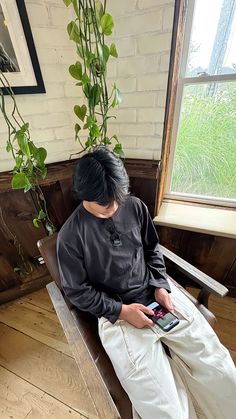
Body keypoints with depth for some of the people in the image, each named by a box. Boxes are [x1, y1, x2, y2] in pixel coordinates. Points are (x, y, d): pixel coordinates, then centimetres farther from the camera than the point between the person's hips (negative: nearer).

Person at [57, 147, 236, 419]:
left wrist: (161, 286, -5)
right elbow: (77, 291, -6)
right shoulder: (70, 236, -14)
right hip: (115, 313, -2)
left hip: (158, 294, 4)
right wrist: (121, 311, -13)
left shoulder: (135, 206, -3)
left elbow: (152, 250, 8)